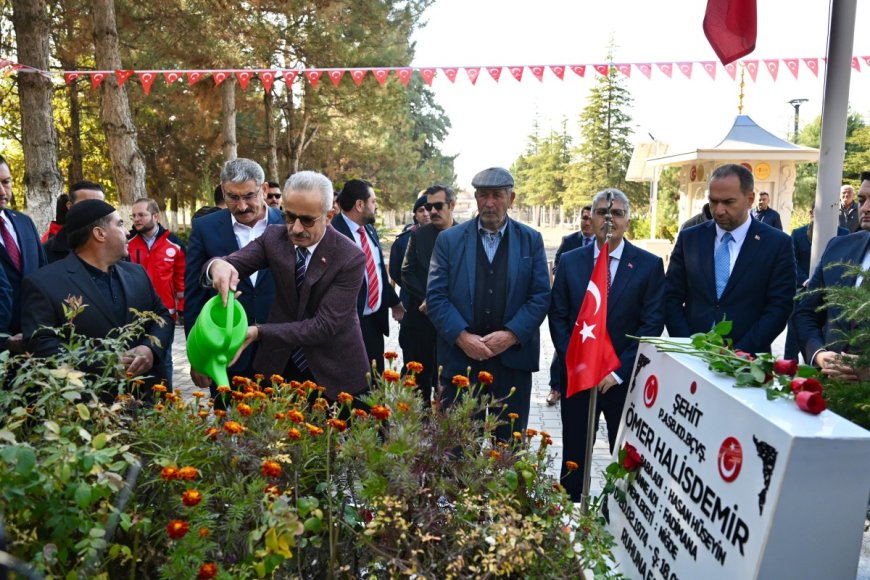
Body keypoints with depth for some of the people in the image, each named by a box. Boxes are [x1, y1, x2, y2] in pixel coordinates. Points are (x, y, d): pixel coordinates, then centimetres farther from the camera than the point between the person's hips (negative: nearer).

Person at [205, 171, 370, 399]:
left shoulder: (351, 258, -20)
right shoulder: (274, 236, -6)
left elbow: (324, 326, -24)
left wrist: (259, 332, -30)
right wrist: (218, 265, -36)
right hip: (280, 365, 3)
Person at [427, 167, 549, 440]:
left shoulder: (531, 240, 5)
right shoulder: (449, 239, 3)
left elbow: (541, 296, -1)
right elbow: (436, 296, -2)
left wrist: (510, 335, -13)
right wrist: (462, 337, -15)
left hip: (514, 357, 1)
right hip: (460, 357, 0)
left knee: (509, 441, 12)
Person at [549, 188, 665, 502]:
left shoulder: (649, 264, -2)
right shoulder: (570, 261, 3)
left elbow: (652, 323, -7)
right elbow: (558, 316, 2)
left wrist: (620, 370, -13)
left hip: (625, 378, -1)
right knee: (574, 453, 12)